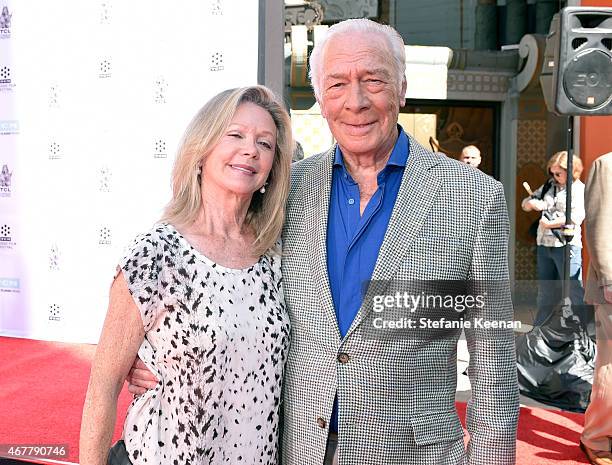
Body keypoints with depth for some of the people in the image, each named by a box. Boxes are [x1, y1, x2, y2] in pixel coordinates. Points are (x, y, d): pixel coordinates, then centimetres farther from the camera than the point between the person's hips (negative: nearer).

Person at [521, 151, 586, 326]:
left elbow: (577, 217, -18)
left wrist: (550, 223, -14)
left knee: (575, 292, -8)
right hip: (544, 245, 7)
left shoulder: (579, 189, -4)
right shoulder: (549, 186, 14)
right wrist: (532, 203, -4)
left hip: (566, 246, -6)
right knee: (546, 293, 15)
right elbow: (525, 204, 18)